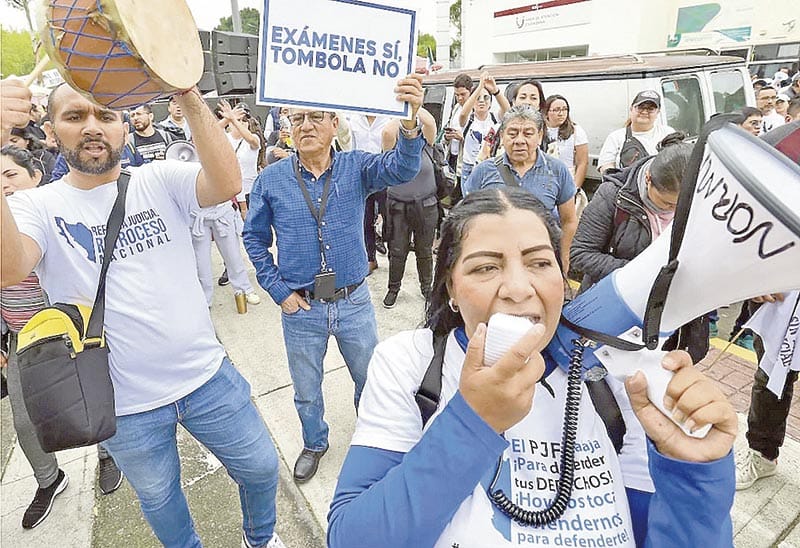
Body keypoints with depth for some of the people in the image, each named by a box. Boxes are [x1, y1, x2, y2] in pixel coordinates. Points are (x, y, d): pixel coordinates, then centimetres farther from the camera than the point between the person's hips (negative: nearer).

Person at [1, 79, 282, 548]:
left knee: (261, 468, 17)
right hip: (125, 406, 0)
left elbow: (228, 184, -24)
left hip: (207, 376, 1)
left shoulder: (161, 179, -4)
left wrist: (189, 96, -34)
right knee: (159, 499, 24)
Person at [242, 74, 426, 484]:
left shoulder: (356, 167, -7)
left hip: (354, 301, 0)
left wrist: (410, 121, -47)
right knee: (307, 389, 20)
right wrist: (278, 291, -4)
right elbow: (255, 239, 4)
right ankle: (314, 443, 50)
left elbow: (400, 169, -27)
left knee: (371, 380, 20)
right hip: (301, 308, 0)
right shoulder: (271, 180, -6)